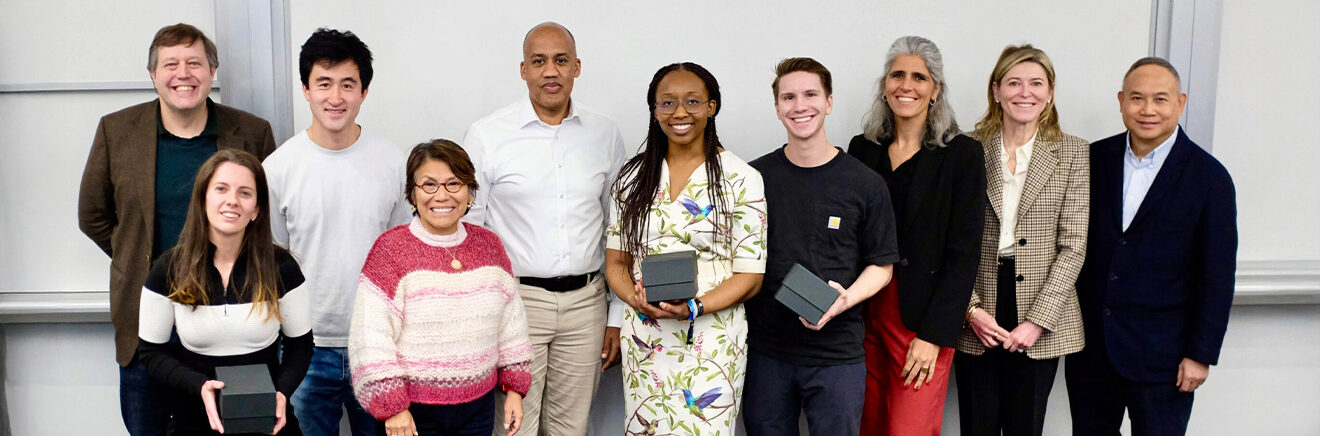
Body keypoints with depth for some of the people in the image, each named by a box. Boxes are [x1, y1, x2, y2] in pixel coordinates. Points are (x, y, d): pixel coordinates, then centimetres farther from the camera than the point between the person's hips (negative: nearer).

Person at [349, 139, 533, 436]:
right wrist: (391, 407, -14)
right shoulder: (390, 248, -9)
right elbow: (371, 337, -12)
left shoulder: (489, 245, 4)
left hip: (479, 407, 4)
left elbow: (511, 321, 10)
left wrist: (514, 388, 8)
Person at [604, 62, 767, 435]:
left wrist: (693, 308, -21)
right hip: (644, 340, 3)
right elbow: (615, 262, 9)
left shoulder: (742, 179, -4)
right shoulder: (633, 176, 7)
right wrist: (637, 299, -13)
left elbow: (750, 276, -5)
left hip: (710, 341, -3)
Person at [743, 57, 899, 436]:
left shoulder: (865, 184, -1)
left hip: (836, 354, -1)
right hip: (765, 351, 2)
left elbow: (881, 265, 4)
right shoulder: (755, 177, 3)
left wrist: (845, 298, -16)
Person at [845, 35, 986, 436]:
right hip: (864, 310, 4)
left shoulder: (962, 154, -5)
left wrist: (933, 335, -12)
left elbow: (963, 253, -7)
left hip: (922, 318, -4)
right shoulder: (863, 148, 7)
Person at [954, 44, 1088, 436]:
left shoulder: (1072, 152, 1)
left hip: (1041, 318, 0)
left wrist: (1038, 319, -10)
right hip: (976, 320, 0)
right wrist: (971, 308, -9)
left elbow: (1073, 245, -3)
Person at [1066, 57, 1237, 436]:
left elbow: (1218, 277, -6)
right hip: (1089, 344, 3)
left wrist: (1201, 354, -8)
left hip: (1161, 354, -3)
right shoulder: (1094, 159, 2)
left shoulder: (1209, 177, -7)